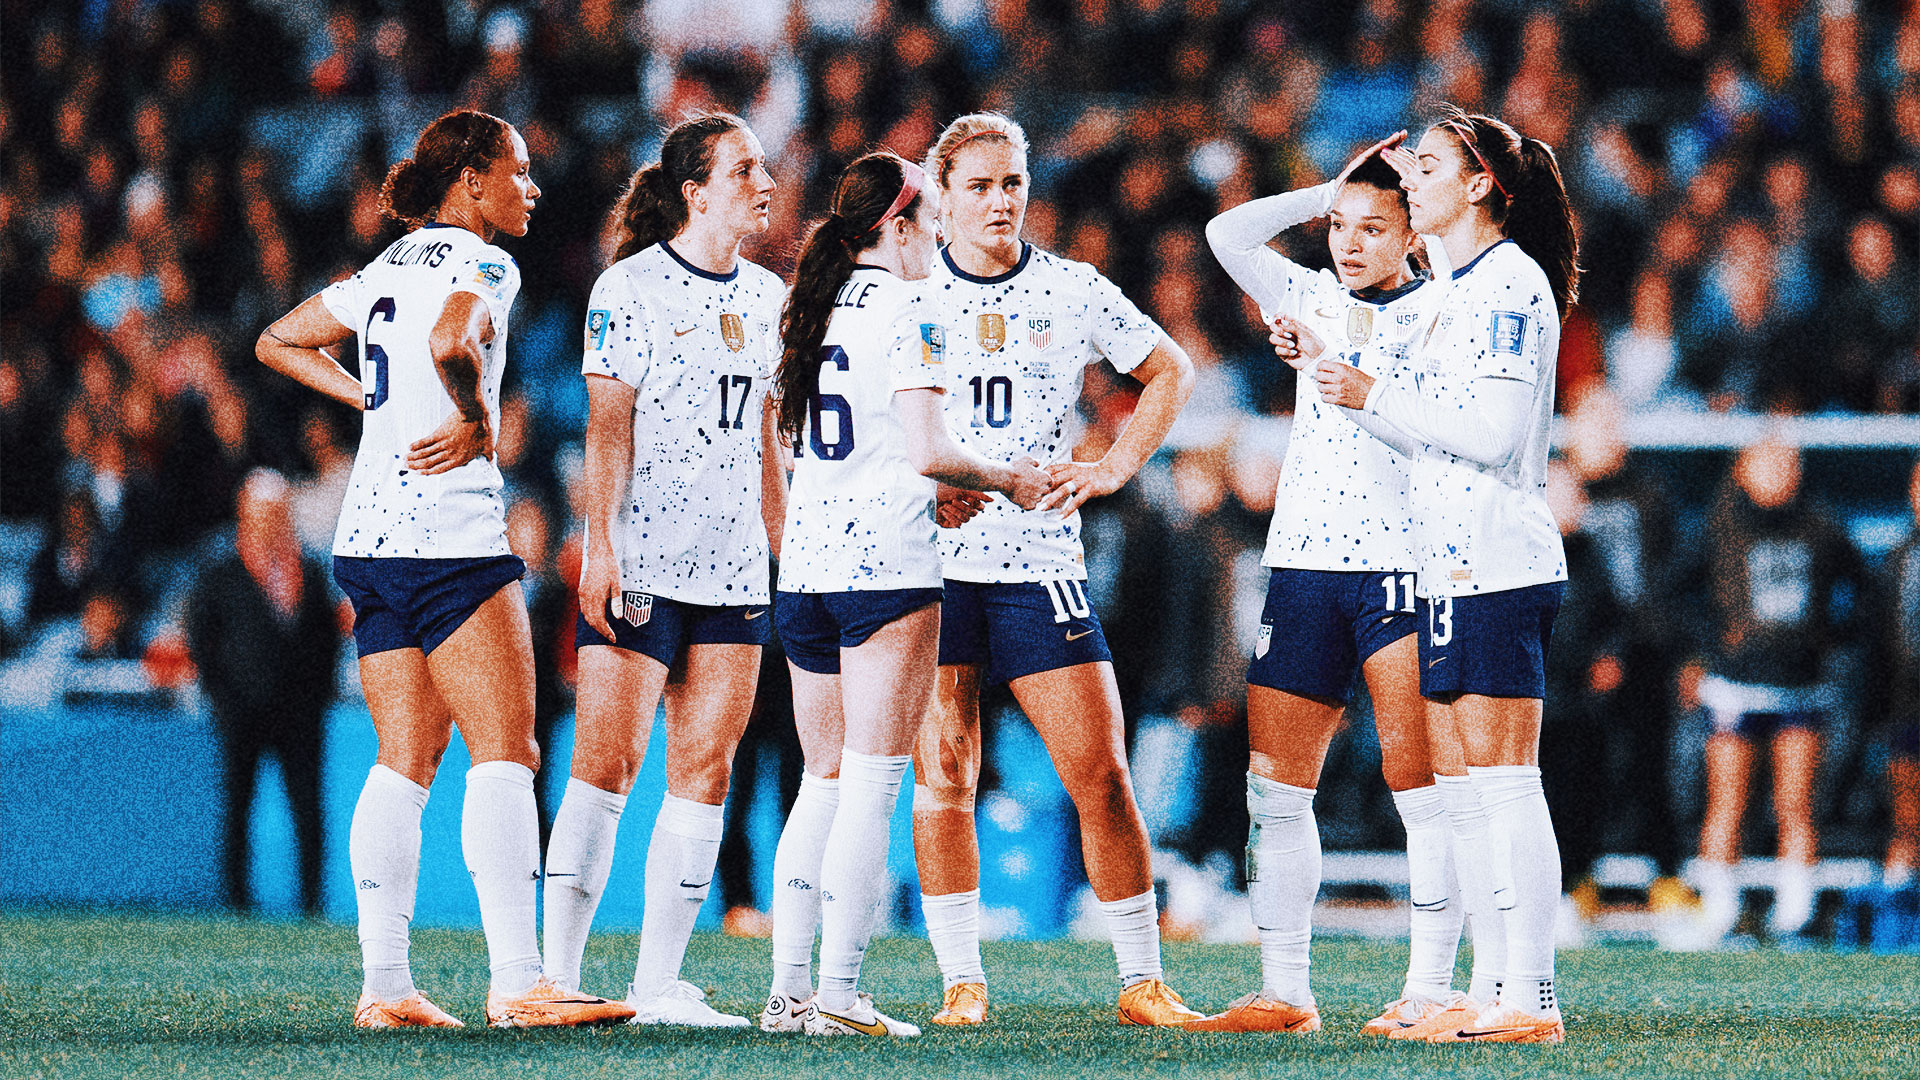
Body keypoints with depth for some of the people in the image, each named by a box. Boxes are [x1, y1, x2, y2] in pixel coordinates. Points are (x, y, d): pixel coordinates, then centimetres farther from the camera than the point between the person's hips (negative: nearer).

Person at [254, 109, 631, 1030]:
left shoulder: (388, 268, 19)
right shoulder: (480, 265, -7)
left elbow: (278, 342, 28)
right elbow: (450, 344, -28)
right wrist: (478, 424, -12)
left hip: (369, 538, 9)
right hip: (451, 535, -9)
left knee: (405, 760, 8)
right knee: (504, 753, -10)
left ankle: (384, 985, 3)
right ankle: (517, 982, -17)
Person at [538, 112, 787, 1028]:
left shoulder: (767, 297, 14)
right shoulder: (630, 289, -4)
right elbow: (607, 426, -8)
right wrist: (600, 546, -15)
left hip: (735, 567, 6)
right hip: (640, 565, -6)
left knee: (704, 770, 2)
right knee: (608, 759, -10)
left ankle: (659, 983, 5)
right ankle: (557, 976, -7)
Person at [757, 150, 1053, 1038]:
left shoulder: (817, 307, 14)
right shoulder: (905, 310, -8)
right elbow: (927, 453, -15)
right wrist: (1005, 480, 3)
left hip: (806, 562, 7)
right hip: (886, 564, -7)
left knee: (822, 783, 11)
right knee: (871, 785, -5)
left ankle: (789, 990, 6)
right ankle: (838, 994, -8)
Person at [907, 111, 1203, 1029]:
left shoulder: (1075, 292, 5)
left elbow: (1170, 371, 18)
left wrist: (1116, 467, 6)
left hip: (1041, 558, 0)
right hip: (931, 562, 0)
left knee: (1101, 773, -5)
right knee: (942, 773, -2)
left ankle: (1143, 981, 1)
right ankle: (961, 981, 6)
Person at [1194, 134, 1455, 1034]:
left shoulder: (1443, 311, -1)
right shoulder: (1314, 301, 17)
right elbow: (1228, 235, 10)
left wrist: (1334, 364, -15)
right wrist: (1328, 193, 7)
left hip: (1406, 567, -6)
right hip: (1304, 560, 6)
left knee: (1421, 786, -8)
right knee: (1273, 783, 2)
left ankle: (1429, 990, -6)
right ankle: (1283, 994, 6)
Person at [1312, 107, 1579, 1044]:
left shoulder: (1509, 282, -9)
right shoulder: (1463, 289, 19)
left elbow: (1490, 430, -18)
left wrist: (1374, 398, -12)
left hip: (1495, 569, -10)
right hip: (1455, 571, 10)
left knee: (1503, 783, -11)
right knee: (1460, 788, 8)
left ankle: (1530, 1000, -12)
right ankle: (1491, 994, 10)